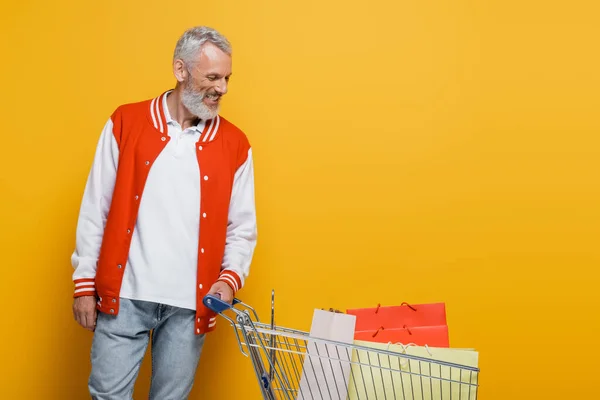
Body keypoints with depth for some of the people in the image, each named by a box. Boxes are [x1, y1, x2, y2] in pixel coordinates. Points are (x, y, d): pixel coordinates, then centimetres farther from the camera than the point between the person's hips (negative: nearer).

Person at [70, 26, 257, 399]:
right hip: (124, 294, -1)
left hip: (190, 303, 1)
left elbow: (242, 228, 7)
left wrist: (230, 278, -10)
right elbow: (95, 210, 2)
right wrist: (85, 282, 1)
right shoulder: (126, 123, 0)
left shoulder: (235, 144, 3)